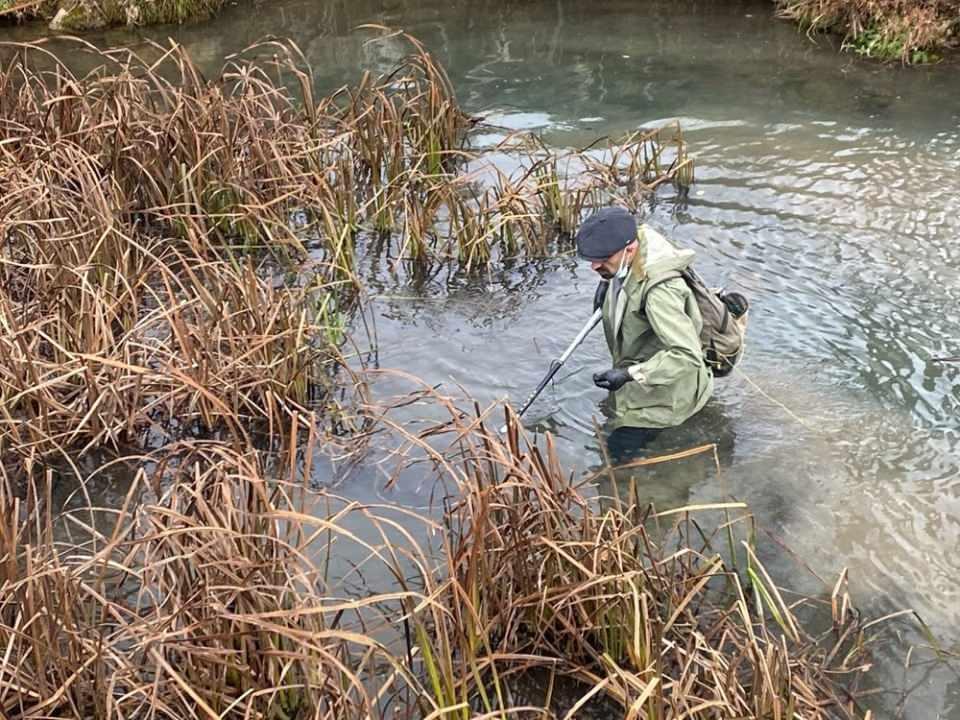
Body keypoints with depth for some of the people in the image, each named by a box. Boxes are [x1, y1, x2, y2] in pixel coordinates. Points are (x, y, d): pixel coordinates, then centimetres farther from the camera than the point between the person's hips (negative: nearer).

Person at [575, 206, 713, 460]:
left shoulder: (660, 291, -40)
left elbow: (688, 356, -43)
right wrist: (607, 282, -2)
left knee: (621, 448, -5)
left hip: (663, 388, -9)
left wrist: (630, 375, -43)